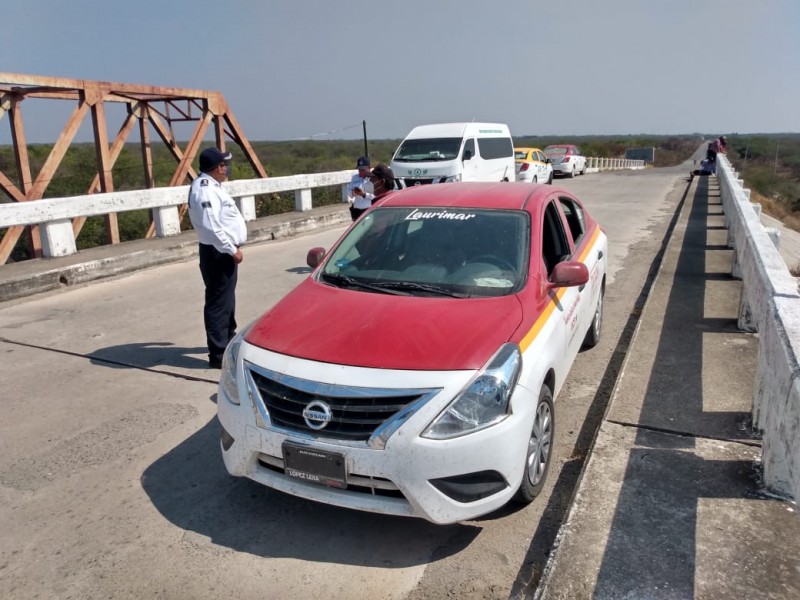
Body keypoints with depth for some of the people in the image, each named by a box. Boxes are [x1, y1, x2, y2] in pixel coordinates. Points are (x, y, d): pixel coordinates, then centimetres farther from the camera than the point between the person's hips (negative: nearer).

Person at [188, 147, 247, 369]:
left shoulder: (210, 186, 15)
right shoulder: (205, 189, -19)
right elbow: (211, 226, -27)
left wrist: (232, 248, 21)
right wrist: (232, 249, -22)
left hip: (223, 251, 11)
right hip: (218, 253, -11)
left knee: (226, 299, 23)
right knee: (218, 303, -7)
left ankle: (229, 339, 41)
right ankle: (219, 355, -2)